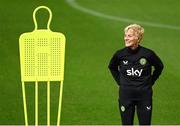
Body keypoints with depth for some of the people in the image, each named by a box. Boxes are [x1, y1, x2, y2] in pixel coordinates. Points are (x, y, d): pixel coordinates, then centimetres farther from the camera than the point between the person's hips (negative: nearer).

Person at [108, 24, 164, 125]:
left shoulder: (148, 54, -11)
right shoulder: (120, 54, -7)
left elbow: (159, 67, 9)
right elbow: (112, 67, 16)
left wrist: (151, 82, 7)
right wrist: (119, 81, 8)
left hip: (144, 95, -1)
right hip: (126, 95, 1)